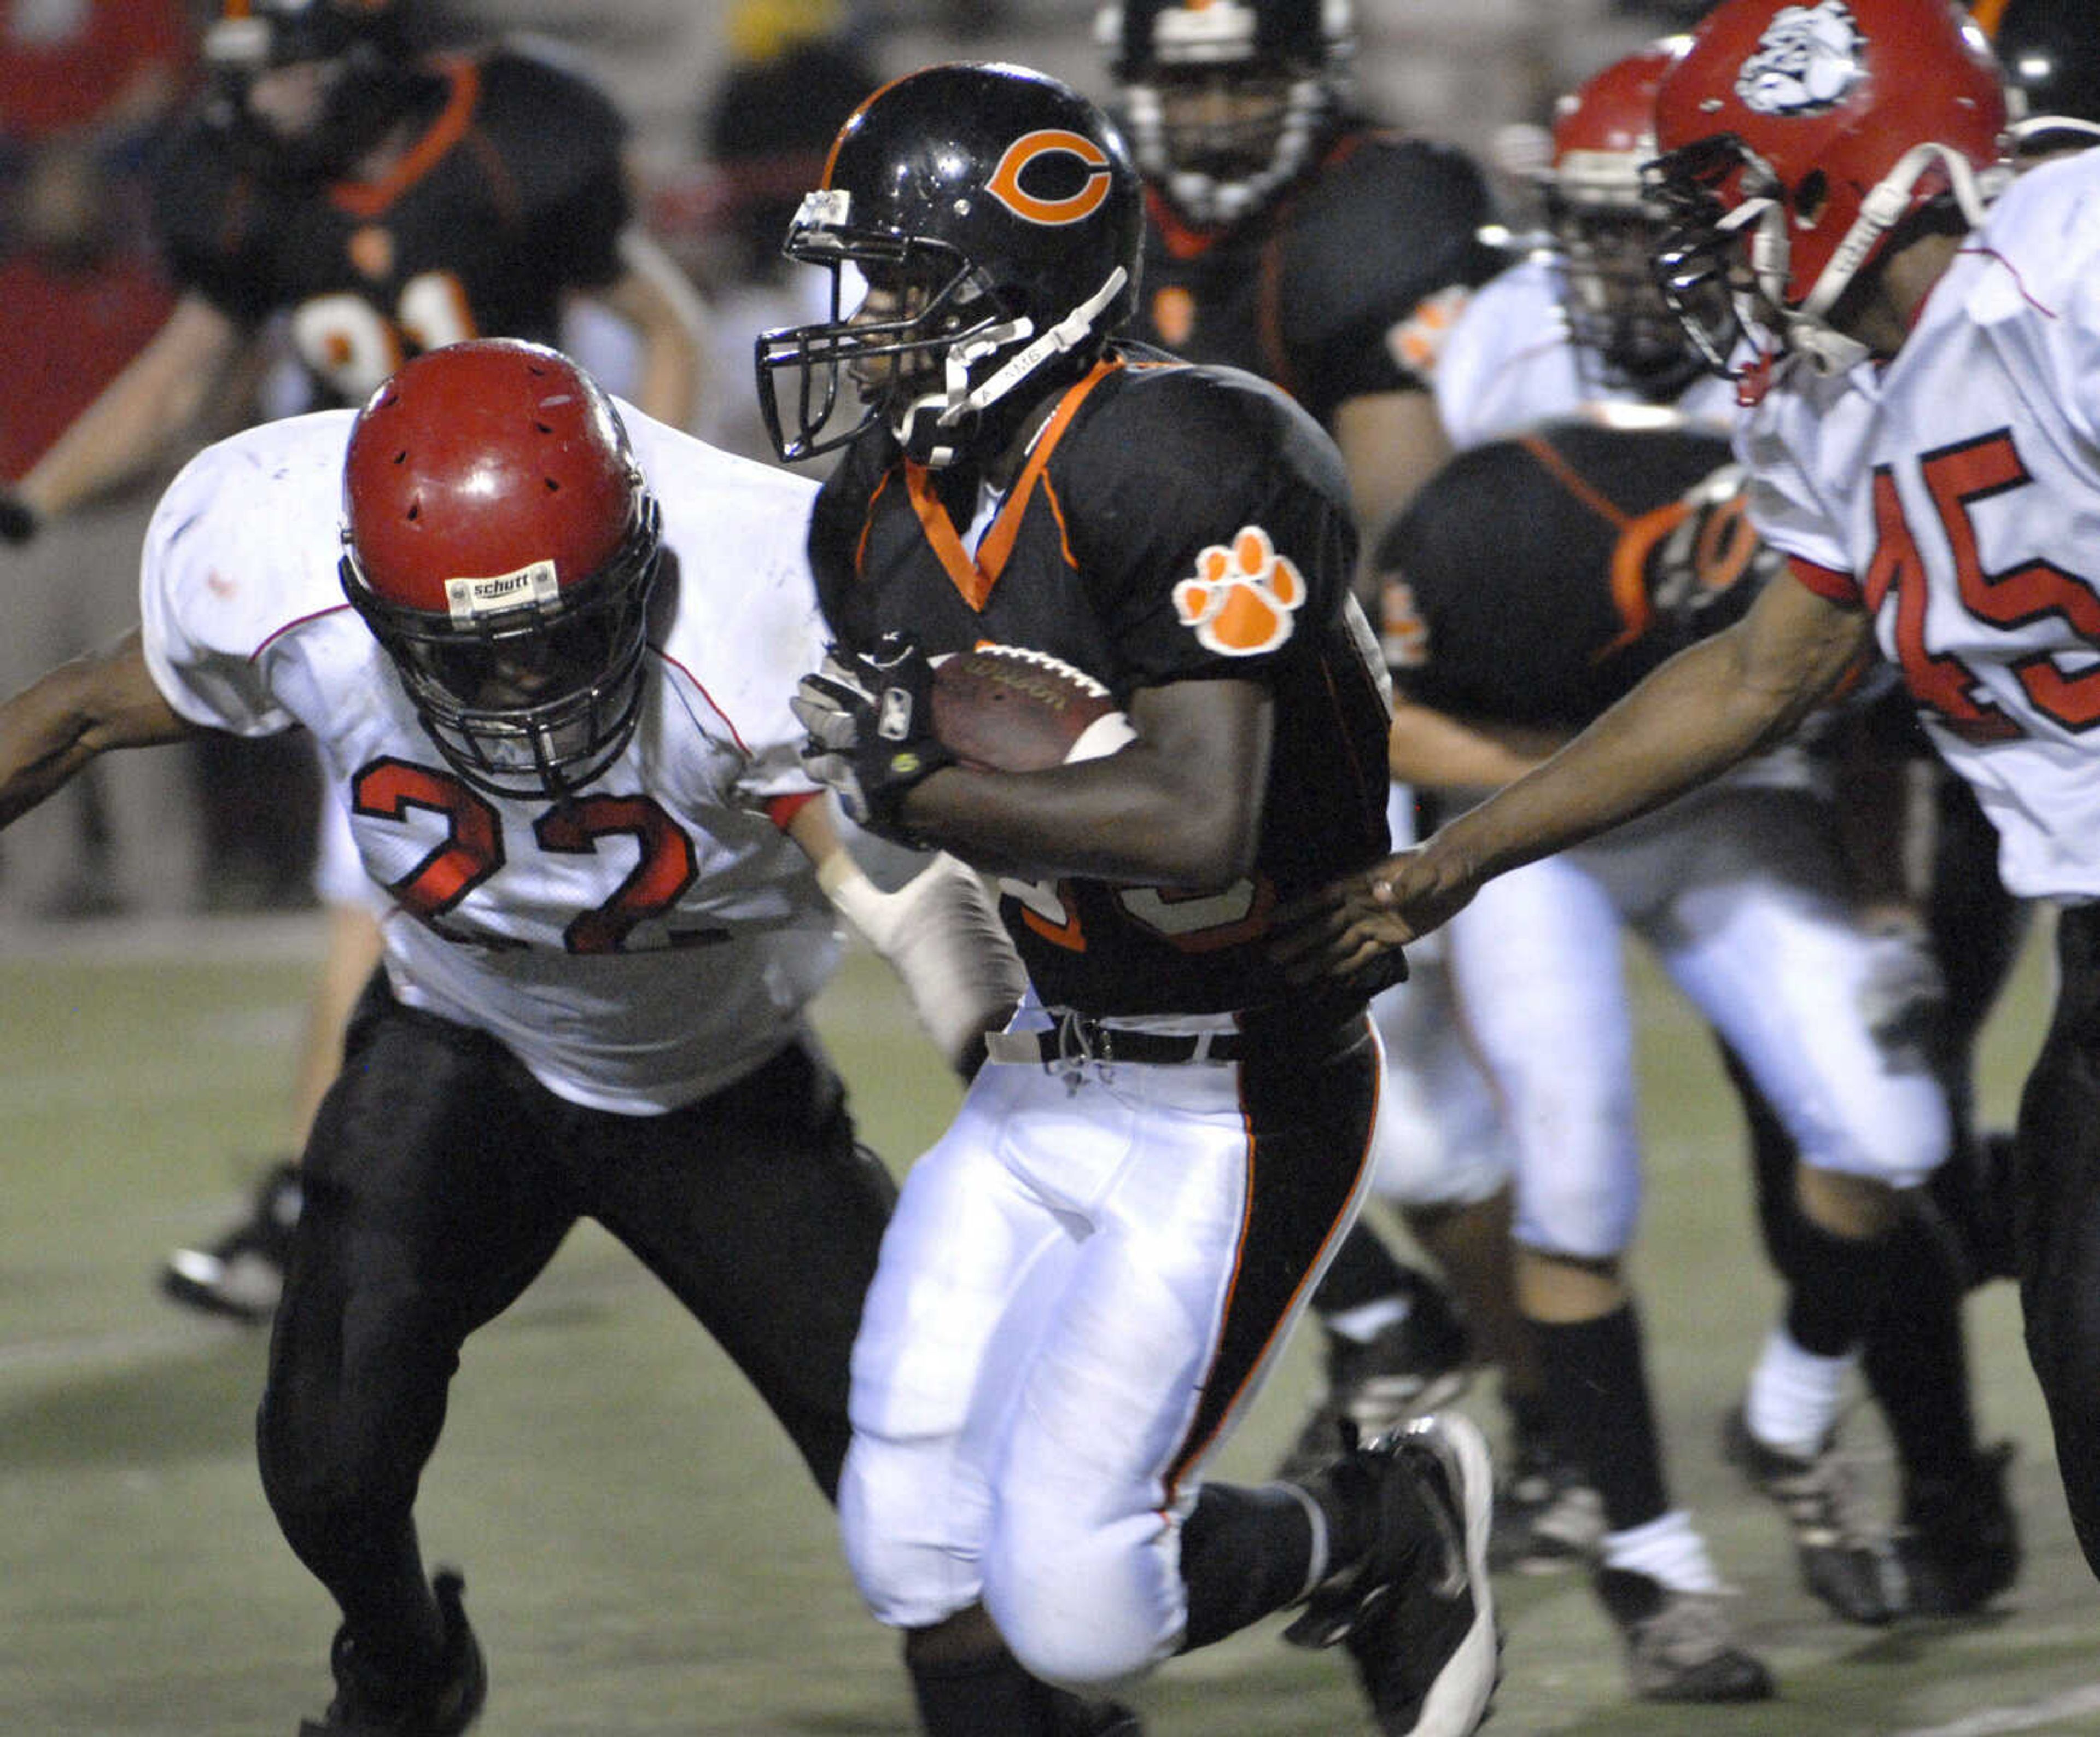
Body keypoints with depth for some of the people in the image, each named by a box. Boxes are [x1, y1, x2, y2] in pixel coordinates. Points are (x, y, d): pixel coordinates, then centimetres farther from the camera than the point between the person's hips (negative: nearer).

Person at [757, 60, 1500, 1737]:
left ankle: (1389, 1531, 18)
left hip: (1240, 1105, -8)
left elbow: (1197, 825, -30)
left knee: (1069, 1596, -9)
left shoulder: (1183, 469, -23)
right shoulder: (886, 508, 3)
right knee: (916, 1540, 3)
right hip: (1043, 1078, 8)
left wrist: (911, 783, -24)